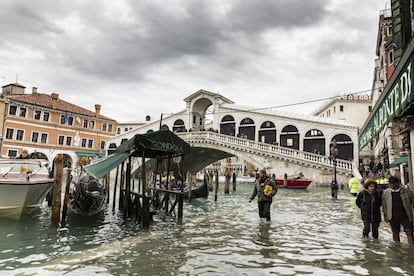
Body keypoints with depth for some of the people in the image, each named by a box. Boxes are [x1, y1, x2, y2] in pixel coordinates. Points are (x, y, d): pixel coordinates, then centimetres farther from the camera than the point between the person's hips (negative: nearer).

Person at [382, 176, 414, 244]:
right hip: (393, 217, 2)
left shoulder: (407, 191, -3)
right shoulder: (385, 192, 2)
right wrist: (385, 215, 7)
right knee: (395, 232, 12)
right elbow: (384, 205, 9)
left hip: (405, 216, -2)